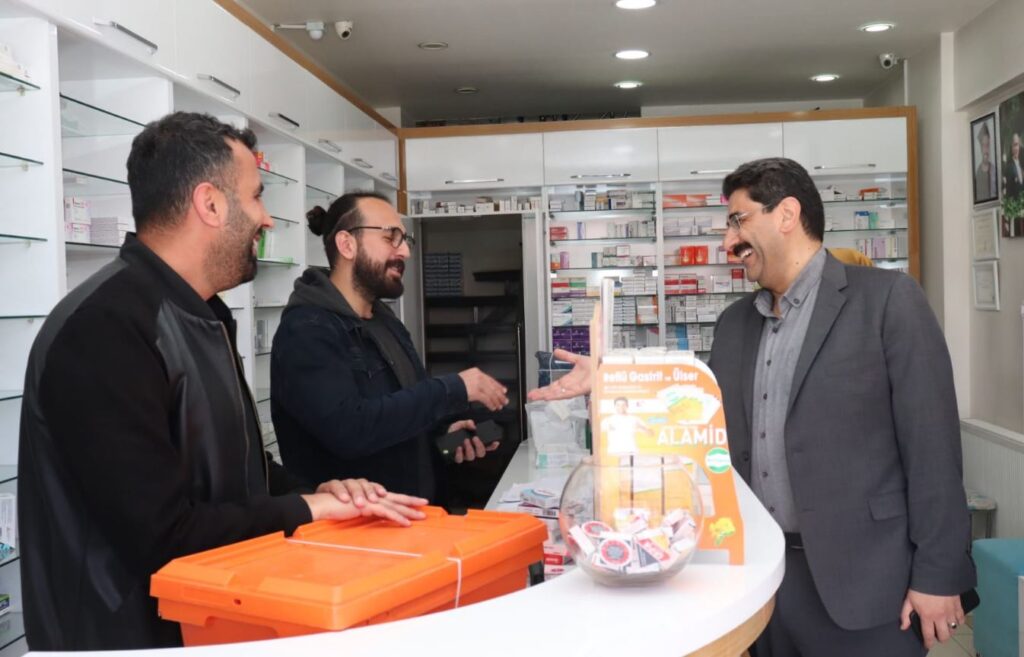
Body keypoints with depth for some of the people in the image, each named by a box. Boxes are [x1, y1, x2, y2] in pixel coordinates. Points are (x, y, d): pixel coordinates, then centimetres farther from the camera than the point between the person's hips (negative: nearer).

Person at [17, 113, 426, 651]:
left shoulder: (203, 316, 11)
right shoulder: (103, 331, -23)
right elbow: (163, 539, -25)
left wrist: (317, 489, -3)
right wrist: (307, 508, -14)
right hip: (141, 636, -8)